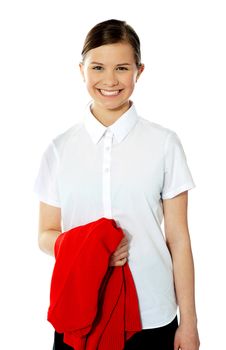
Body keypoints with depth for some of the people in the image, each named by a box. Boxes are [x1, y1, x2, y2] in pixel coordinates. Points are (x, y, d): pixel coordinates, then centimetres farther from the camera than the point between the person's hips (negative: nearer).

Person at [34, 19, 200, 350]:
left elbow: (178, 239, -2)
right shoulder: (60, 148, 0)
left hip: (153, 318, -1)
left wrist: (188, 323, -1)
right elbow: (46, 235, 3)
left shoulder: (165, 144, -5)